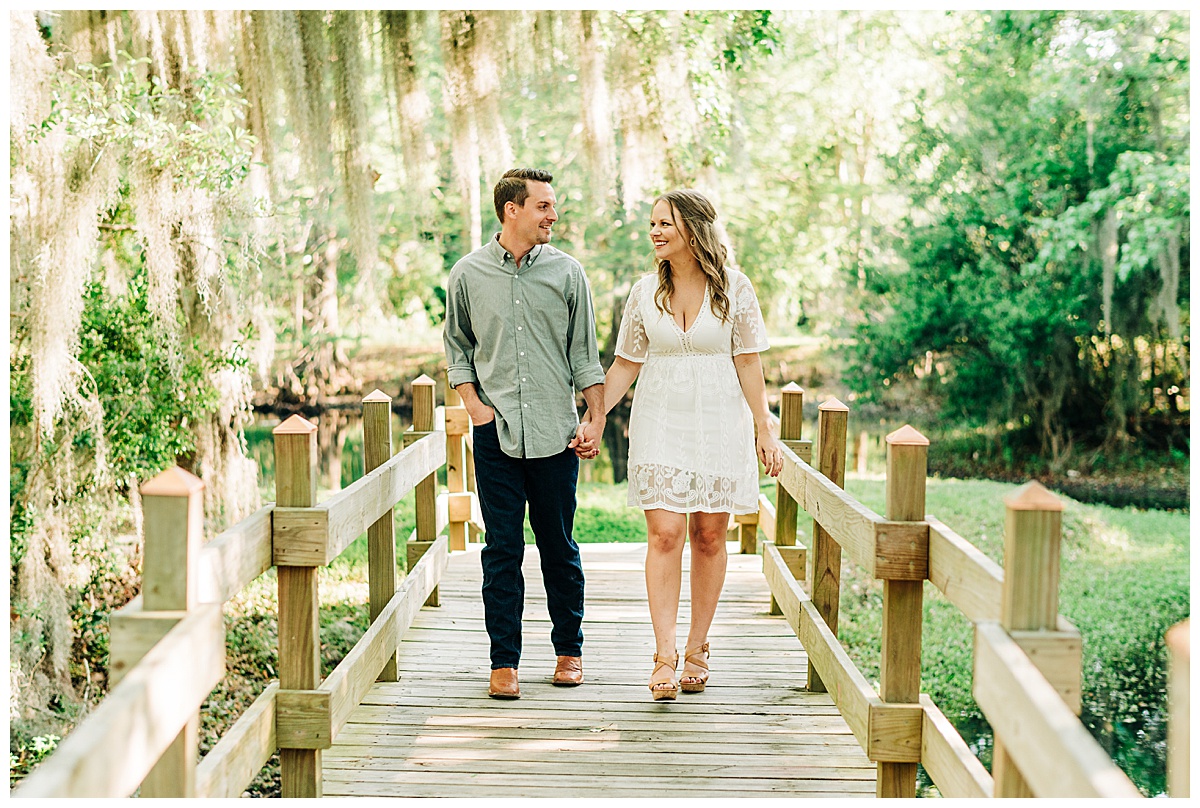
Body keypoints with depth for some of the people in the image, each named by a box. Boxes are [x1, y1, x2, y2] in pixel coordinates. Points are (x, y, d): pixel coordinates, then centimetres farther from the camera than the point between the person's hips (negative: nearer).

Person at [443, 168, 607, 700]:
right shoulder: (469, 273, 3)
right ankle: (504, 661, 9)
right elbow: (456, 343, 13)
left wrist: (597, 418, 1)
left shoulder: (566, 272, 3)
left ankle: (569, 648, 23)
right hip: (495, 431, 0)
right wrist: (472, 401, 0)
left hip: (555, 433, 0)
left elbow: (585, 352, 7)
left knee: (559, 546, 8)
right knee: (502, 549, 1)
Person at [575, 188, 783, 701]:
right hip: (660, 422, 1)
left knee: (709, 535, 3)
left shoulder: (733, 287, 0)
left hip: (719, 422, -1)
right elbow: (625, 364, 10)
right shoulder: (645, 292, 5)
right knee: (664, 533, -9)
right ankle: (664, 655, -9)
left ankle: (697, 649, 16)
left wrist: (764, 428, -1)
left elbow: (748, 363, 2)